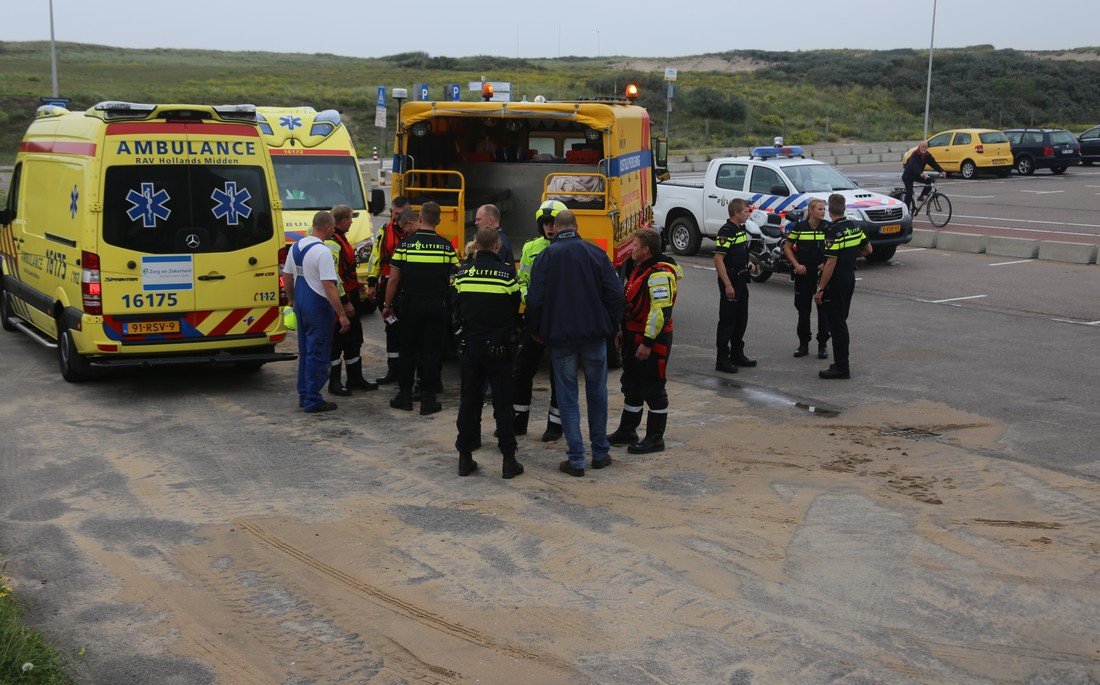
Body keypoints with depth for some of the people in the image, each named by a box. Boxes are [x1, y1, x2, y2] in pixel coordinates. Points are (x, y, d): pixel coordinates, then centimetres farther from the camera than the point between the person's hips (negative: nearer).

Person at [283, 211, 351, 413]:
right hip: (318, 307, -8)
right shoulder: (322, 252, -19)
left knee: (305, 351, 18)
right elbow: (329, 287, -22)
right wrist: (342, 315, -20)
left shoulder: (295, 247, 7)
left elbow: (288, 277, 15)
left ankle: (304, 396, 25)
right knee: (318, 354, -1)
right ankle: (313, 401, 3)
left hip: (300, 304, 8)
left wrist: (291, 300, 28)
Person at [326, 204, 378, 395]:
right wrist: (345, 302, -24)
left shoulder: (340, 239, 14)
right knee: (338, 340, -2)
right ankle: (334, 383, 7)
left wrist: (355, 285, 24)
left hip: (350, 296, 11)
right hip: (341, 300, -11)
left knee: (355, 338, 17)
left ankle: (355, 377, 27)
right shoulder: (333, 242, -21)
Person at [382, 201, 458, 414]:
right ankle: (428, 400, 6)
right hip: (437, 306, 0)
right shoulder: (446, 246, -3)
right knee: (432, 352, 5)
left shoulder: (405, 244, -5)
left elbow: (393, 279, -3)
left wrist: (387, 305, 8)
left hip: (411, 304, 0)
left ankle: (405, 396, 16)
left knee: (408, 350, 12)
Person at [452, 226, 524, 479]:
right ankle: (509, 460, 5)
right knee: (503, 404, 4)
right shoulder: (506, 274, -12)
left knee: (469, 401, 10)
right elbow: (515, 311, -2)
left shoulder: (462, 275, -3)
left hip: (470, 346, 3)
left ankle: (465, 458, 13)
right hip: (499, 350, -2)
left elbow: (457, 313, 5)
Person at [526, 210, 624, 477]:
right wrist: (609, 324, 11)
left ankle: (576, 460, 3)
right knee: (597, 392, 15)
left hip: (560, 337, -1)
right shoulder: (596, 253, 1)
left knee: (567, 397, 4)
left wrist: (536, 330, 9)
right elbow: (615, 292, -2)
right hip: (594, 334, 2)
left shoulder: (547, 256, -3)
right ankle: (600, 452, 23)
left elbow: (535, 298, -6)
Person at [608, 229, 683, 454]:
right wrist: (623, 332, 23)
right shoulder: (641, 268, 14)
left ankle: (655, 439, 7)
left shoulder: (659, 274, -20)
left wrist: (647, 342, -25)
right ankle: (627, 431, 29)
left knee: (653, 389, -1)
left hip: (651, 340, -10)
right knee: (631, 385, 17)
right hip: (634, 338, 10)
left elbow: (661, 311, -26)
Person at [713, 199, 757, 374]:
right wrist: (728, 285, -24)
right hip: (730, 282, -9)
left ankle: (737, 354, 27)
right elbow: (718, 259, -22)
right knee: (727, 321, -4)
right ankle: (722, 360, 1)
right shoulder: (726, 231, -18)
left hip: (741, 280, 9)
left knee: (741, 319, 16)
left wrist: (748, 263, 8)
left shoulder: (741, 229, 12)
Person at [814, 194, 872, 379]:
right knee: (841, 321, 17)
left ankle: (841, 368, -3)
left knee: (837, 324, -4)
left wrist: (820, 289, -20)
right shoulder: (855, 227, 6)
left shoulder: (833, 232, -20)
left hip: (836, 281, -9)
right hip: (850, 278, 9)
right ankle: (841, 362, 22)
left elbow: (831, 263, -23)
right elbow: (868, 249, 17)